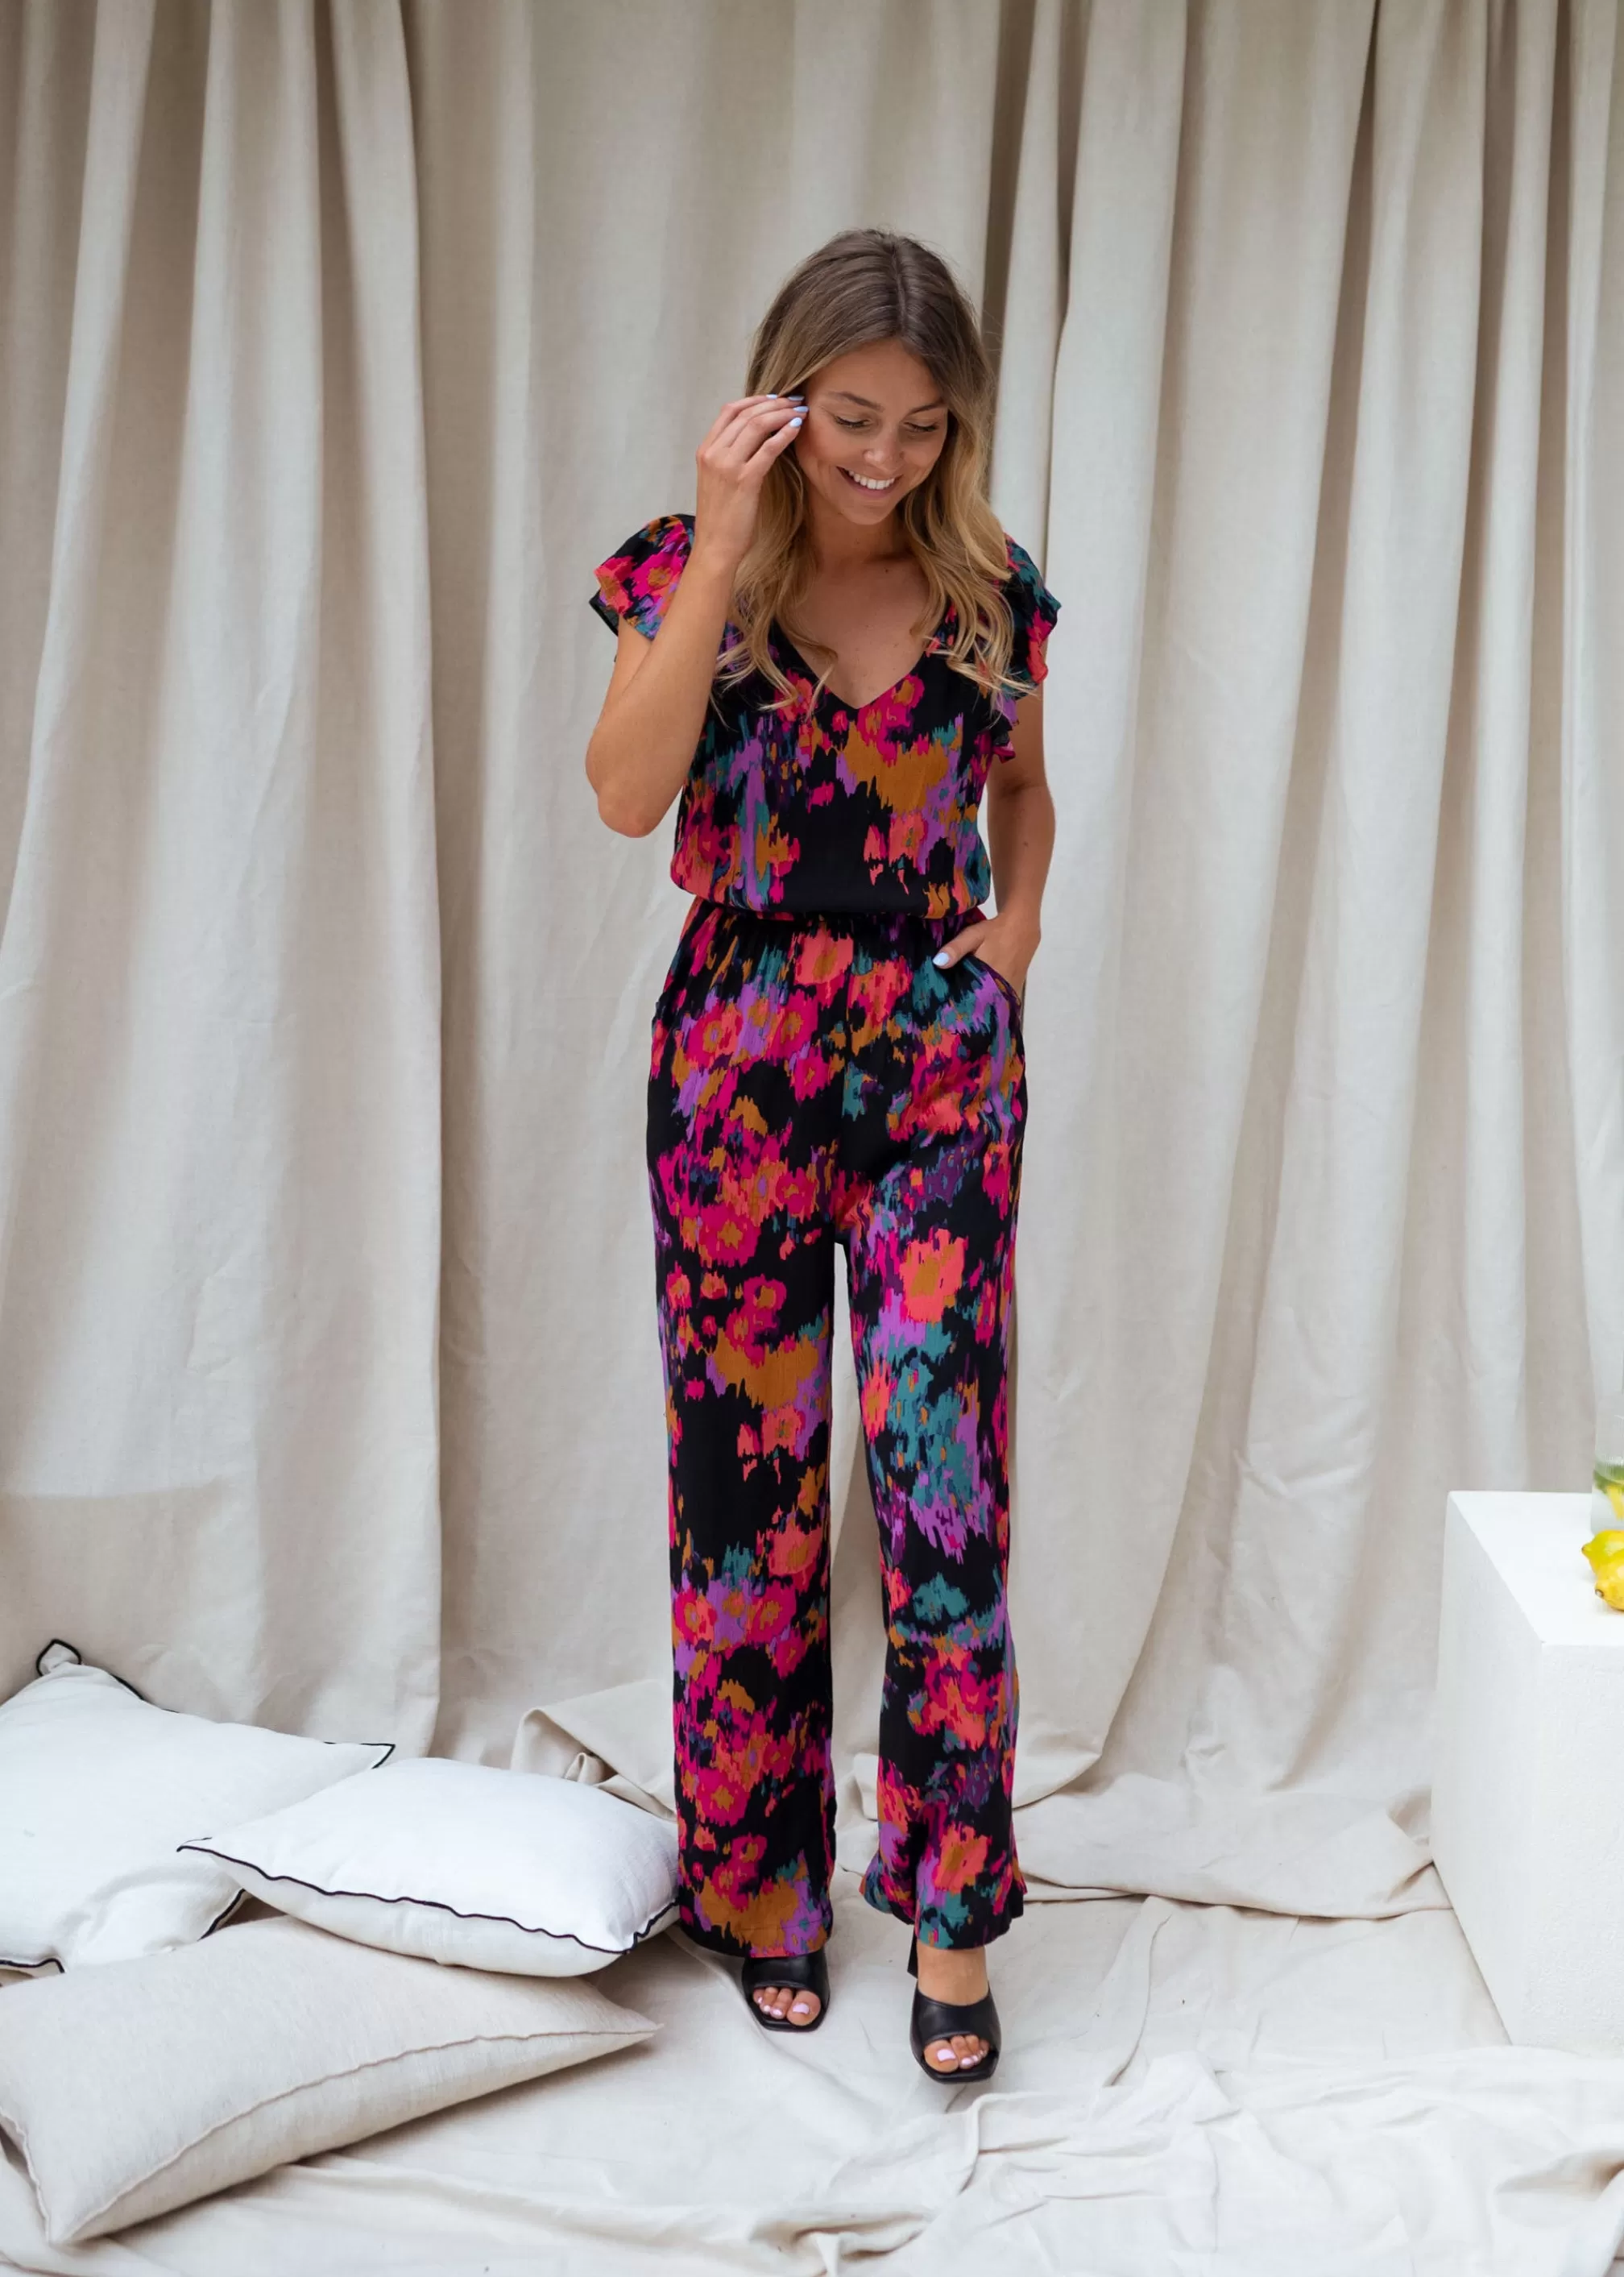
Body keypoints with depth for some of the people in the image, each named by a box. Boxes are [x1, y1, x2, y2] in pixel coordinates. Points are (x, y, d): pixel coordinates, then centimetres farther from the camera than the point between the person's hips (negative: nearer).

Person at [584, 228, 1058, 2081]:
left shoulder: (990, 590, 5)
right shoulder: (688, 572, -1)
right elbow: (626, 794, -17)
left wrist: (1018, 919, 4)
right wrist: (719, 555, -19)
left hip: (941, 1066, 1)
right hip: (739, 1068, -1)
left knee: (944, 1477, -3)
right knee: (746, 1477, 5)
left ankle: (950, 1921, 9)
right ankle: (764, 1883, 22)